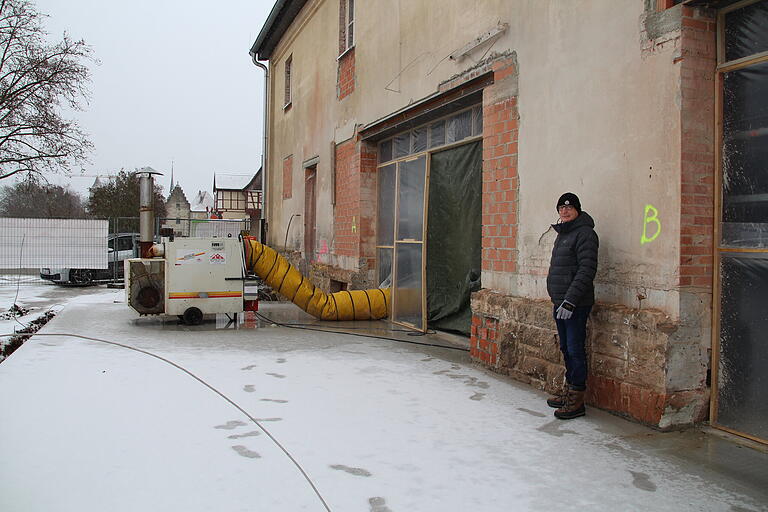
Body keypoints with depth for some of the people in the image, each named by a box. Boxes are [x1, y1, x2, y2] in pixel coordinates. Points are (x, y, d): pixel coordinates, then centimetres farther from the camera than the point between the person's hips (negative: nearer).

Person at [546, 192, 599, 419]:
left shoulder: (584, 233, -11)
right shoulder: (562, 234, 18)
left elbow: (586, 270, -19)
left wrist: (570, 300, -23)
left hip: (575, 304, -9)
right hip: (560, 303, 9)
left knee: (575, 350, -5)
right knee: (566, 349, 16)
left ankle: (577, 400, 1)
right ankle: (569, 390, 26)